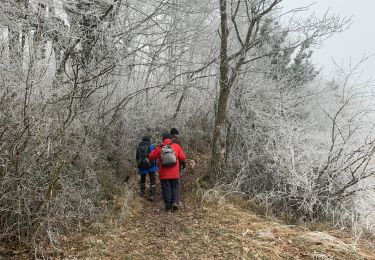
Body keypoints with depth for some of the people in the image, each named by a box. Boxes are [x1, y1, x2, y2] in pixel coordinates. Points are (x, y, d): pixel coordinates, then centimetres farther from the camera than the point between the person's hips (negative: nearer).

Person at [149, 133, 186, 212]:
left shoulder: (159, 148, -3)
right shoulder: (176, 146, -2)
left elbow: (151, 157, 2)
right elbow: (183, 158, -3)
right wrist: (183, 163, 18)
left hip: (163, 174, 0)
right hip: (175, 174, 0)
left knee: (166, 189, 9)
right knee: (175, 187, 15)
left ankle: (168, 207, 9)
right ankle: (175, 202, -3)